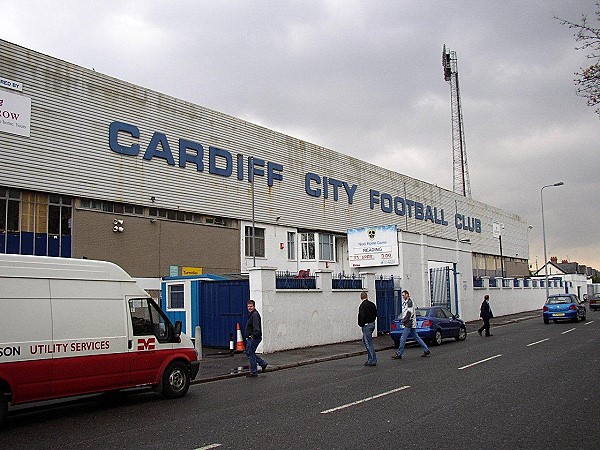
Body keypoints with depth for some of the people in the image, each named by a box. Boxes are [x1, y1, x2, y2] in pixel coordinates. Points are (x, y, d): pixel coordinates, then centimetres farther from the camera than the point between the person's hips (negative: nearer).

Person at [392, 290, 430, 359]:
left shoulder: (409, 302, -11)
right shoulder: (405, 302, 19)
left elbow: (409, 313, -18)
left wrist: (404, 320, -15)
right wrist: (403, 320, 10)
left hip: (409, 323, -10)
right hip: (408, 323, 10)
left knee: (403, 338, -10)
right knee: (416, 337, 11)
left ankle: (399, 354, -8)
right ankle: (426, 350, 15)